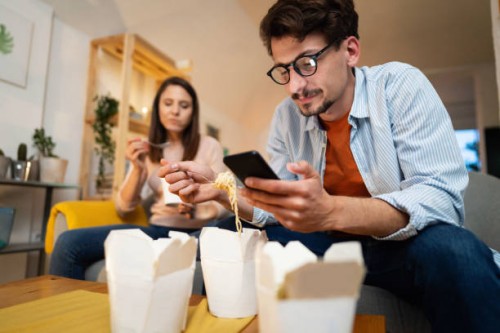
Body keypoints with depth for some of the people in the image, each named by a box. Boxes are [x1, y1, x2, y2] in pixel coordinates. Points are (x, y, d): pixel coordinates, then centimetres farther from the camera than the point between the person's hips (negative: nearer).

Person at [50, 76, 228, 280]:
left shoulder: (209, 146, 1)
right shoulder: (148, 150, 11)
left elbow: (223, 204, -2)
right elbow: (123, 207, 7)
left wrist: (195, 210, -24)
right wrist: (138, 168, -11)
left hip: (196, 233, -3)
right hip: (157, 230, 3)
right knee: (69, 242, -18)